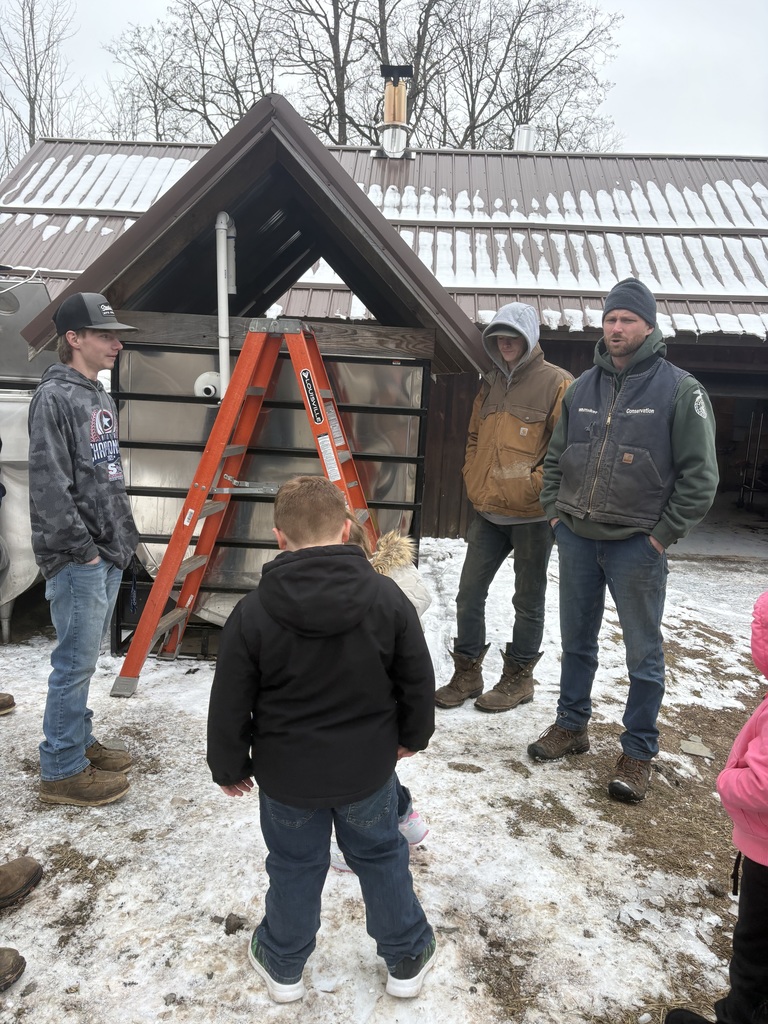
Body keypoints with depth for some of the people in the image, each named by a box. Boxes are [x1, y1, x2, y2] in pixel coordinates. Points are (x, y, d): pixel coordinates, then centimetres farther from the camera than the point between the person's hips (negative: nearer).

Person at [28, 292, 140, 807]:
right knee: (76, 661, -1)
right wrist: (81, 548, -16)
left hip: (109, 552, 9)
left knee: (85, 657, 18)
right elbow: (49, 483, -18)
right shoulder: (54, 397, -13)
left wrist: (123, 535, 15)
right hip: (79, 558, -9)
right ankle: (62, 770, 12)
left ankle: (80, 741, 32)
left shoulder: (100, 397, 15)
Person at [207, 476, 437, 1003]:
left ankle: (283, 965, 44)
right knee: (381, 857, 23)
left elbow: (230, 705, -10)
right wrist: (413, 735, 13)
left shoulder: (254, 613, -19)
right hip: (368, 768, 1)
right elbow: (418, 680, -5)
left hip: (286, 774, 0)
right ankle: (407, 958, 41)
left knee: (295, 867, 21)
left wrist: (230, 767, 7)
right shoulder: (387, 597, -16)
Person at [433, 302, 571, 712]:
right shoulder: (490, 385, 13)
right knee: (469, 593, 8)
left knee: (528, 600, 9)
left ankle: (518, 677, 24)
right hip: (488, 511, 6)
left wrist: (532, 486, -16)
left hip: (532, 514, -6)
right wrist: (474, 485, 9)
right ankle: (467, 672, 23)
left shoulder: (556, 383, -7)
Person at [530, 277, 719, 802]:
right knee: (577, 641, 16)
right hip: (576, 539, 5)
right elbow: (556, 457, 17)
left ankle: (639, 752, 22)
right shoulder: (581, 389, 8)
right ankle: (572, 726, 34)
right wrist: (556, 511, 8)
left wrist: (664, 535, -10)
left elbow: (700, 475, -8)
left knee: (644, 654, 7)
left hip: (637, 545, -4)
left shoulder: (679, 390, -6)